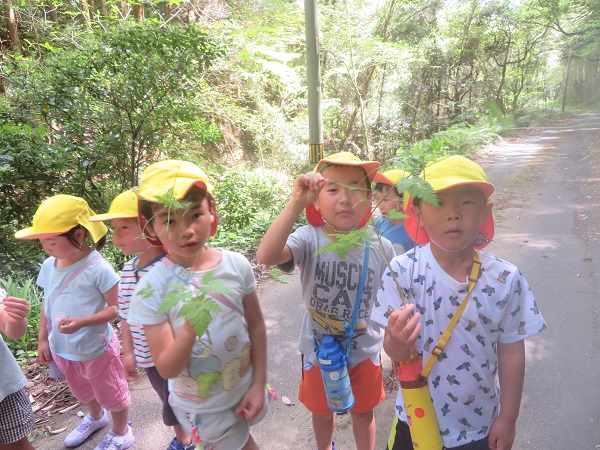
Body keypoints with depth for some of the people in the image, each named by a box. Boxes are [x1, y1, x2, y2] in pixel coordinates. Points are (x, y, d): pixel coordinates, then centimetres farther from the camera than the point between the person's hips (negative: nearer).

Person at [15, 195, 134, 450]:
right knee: (83, 392, 31)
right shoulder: (48, 266, -7)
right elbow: (47, 304, 6)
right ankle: (96, 418, 60)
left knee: (111, 395, 16)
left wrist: (81, 322, -34)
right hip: (63, 350, 7)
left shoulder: (97, 268, -28)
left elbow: (116, 307, -23)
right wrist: (43, 340, 8)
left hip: (96, 349, -7)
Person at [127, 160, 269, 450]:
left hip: (244, 390, 3)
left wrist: (259, 383, -2)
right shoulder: (152, 288, -22)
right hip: (201, 408, -3)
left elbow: (256, 325, -4)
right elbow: (167, 369, -19)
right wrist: (189, 329, -37)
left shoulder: (236, 265, -16)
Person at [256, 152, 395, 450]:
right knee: (322, 412, 27)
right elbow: (266, 256, -43)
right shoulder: (310, 240, -23)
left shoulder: (380, 248, -16)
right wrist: (296, 203, -49)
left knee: (363, 413, 25)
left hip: (365, 351, 1)